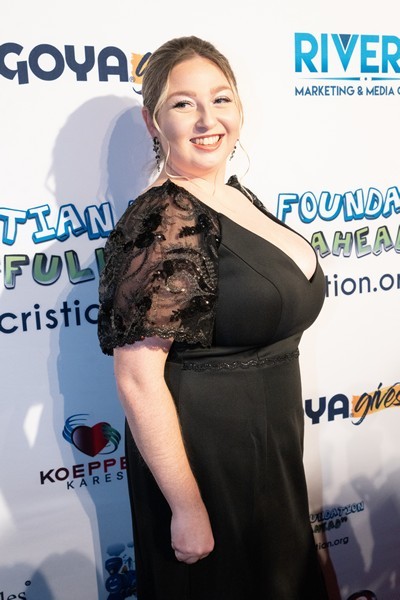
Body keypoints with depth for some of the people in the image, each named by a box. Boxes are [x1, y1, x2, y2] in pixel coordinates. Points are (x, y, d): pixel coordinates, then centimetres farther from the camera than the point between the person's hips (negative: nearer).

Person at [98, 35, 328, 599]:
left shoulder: (240, 197, 3)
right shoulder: (160, 224, -24)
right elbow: (137, 380, -26)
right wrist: (188, 508, -20)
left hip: (271, 444, 8)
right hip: (204, 455, -8)